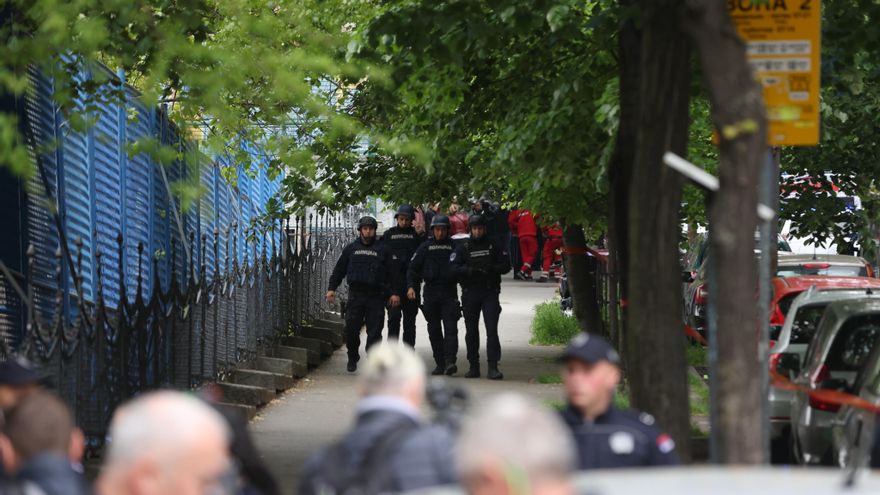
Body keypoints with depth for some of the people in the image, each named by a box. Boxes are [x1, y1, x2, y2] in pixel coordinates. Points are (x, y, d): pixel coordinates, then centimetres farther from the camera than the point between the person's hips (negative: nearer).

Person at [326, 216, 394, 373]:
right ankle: (352, 358, 16)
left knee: (374, 332, -4)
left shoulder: (382, 250, 10)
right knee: (351, 329, -2)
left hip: (376, 297, -1)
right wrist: (331, 288, 6)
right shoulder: (351, 249, 14)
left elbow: (390, 273, 9)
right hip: (355, 295, 1)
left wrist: (393, 293, 0)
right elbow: (339, 270, 16)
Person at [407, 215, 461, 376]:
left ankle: (450, 362, -20)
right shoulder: (425, 247, 7)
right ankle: (440, 364, 11)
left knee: (450, 329, -12)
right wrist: (411, 286, -5)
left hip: (449, 293, -2)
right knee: (434, 331, 5)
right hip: (431, 294, 2)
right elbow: (413, 267, 8)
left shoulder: (454, 246, 5)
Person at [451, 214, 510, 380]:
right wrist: (471, 271, -19)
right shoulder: (463, 248, 7)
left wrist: (491, 269, -14)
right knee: (471, 332, 6)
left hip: (490, 293, -1)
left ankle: (493, 367, -13)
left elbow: (506, 265, 5)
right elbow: (454, 268, -4)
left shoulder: (493, 246, 8)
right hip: (470, 294, 1)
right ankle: (473, 367, 14)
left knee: (492, 330, -11)